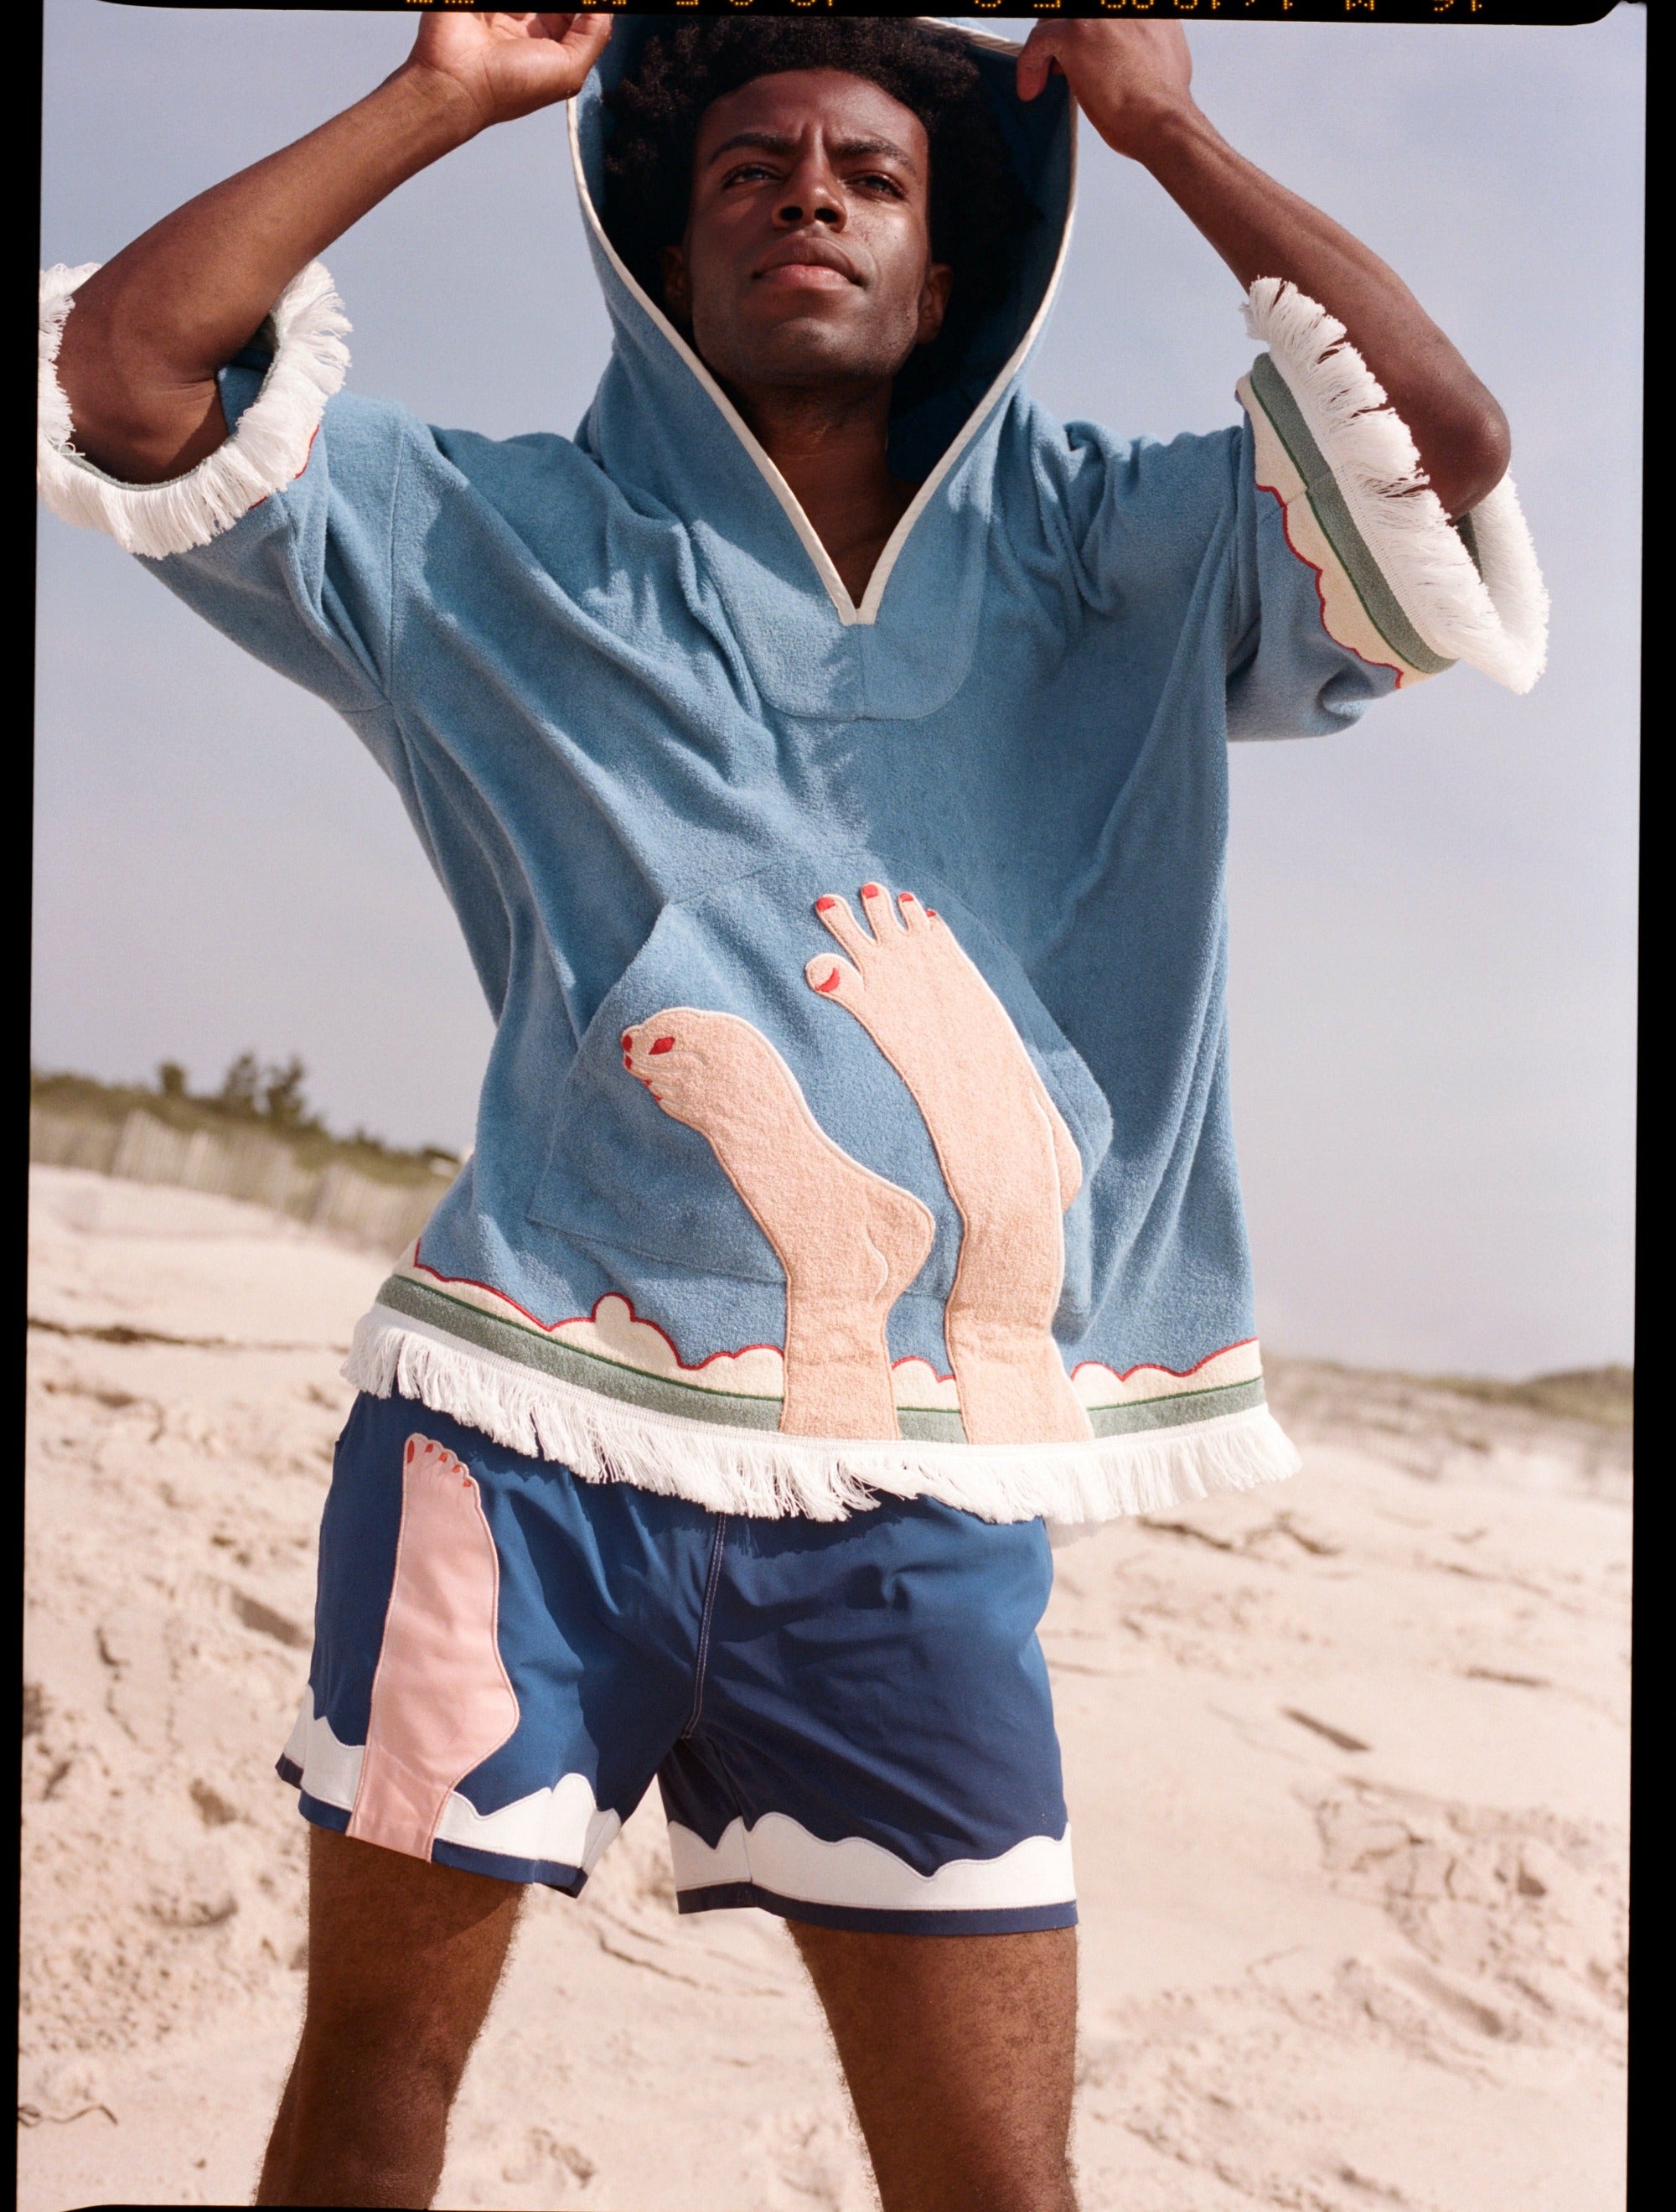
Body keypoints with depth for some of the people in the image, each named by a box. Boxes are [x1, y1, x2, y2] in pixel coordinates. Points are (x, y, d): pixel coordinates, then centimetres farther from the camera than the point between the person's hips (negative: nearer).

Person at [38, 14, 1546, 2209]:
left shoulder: (1096, 561, 10)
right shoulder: (509, 545, 10)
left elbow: (1439, 441, -4)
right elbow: (125, 362, 2)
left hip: (909, 1522, 1)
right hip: (529, 1448, 0)